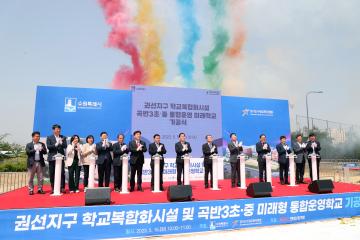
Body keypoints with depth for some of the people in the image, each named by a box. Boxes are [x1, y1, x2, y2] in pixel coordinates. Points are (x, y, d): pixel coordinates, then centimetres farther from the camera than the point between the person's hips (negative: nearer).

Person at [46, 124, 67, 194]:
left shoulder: (63, 137, 11)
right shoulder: (49, 138, 6)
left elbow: (65, 146, 1)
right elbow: (48, 146, -6)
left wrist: (61, 143, -17)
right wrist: (56, 144, -18)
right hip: (52, 158, -1)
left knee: (62, 173, -4)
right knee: (52, 174, 5)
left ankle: (62, 188, 2)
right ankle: (53, 188, 15)